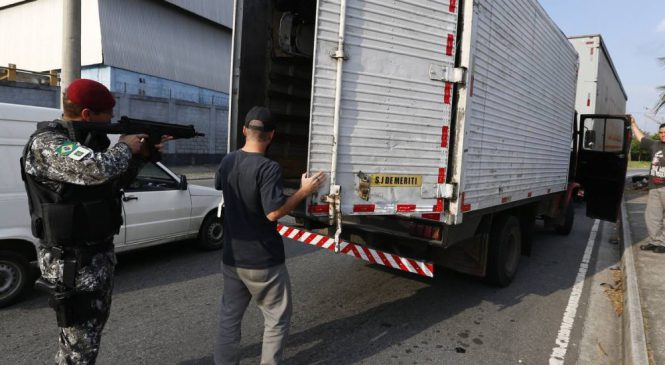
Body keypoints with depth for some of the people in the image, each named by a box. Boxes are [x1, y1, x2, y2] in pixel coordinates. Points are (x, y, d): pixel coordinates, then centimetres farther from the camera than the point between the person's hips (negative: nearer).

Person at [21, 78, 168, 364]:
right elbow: (98, 170, -37)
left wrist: (140, 154, 3)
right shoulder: (46, 144, -20)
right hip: (72, 261, -9)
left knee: (92, 328, 24)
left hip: (101, 254, 9)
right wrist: (125, 147, -17)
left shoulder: (89, 138, 8)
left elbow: (116, 181, 18)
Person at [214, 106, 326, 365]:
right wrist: (304, 191, -16)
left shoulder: (227, 161, 1)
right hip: (263, 262, -6)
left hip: (232, 258, 7)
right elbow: (274, 212, -26)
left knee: (229, 317, 20)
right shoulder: (268, 168, -22)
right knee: (277, 319, 12)